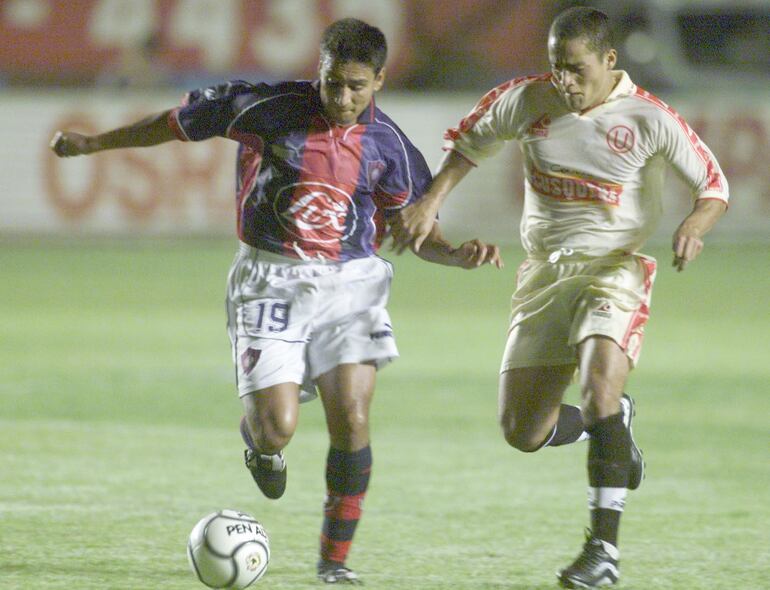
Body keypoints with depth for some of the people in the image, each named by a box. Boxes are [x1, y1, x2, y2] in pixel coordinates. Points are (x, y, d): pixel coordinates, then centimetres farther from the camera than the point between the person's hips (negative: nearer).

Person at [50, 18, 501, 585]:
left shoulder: (386, 143, -2)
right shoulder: (269, 109, -8)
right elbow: (177, 123, 4)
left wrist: (458, 254, -15)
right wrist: (93, 143, 10)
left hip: (351, 283, 2)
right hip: (271, 283, -2)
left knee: (352, 420, -11)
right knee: (277, 428, -13)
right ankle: (260, 442, 29)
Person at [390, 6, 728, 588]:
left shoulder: (649, 119, -10)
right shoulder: (526, 100, -1)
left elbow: (714, 184, -2)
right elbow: (469, 142, 15)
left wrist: (693, 226, -23)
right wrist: (431, 202, 1)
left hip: (613, 270, -4)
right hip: (544, 273, 4)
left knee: (599, 382, -31)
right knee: (522, 432, 2)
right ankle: (611, 426, 36)